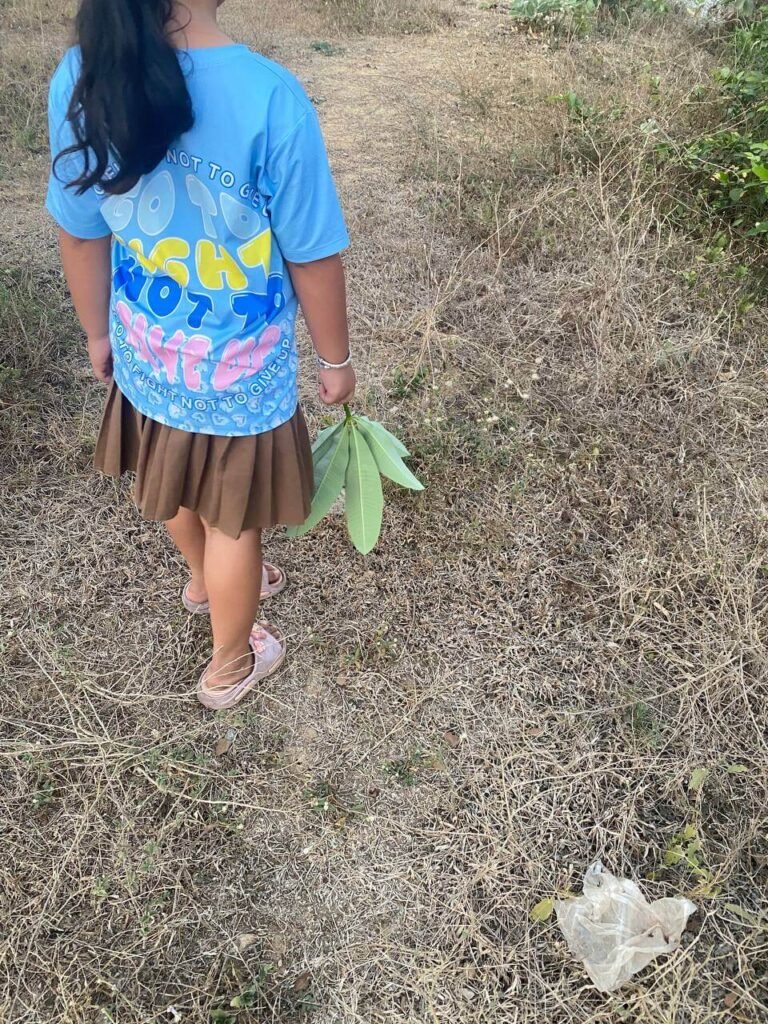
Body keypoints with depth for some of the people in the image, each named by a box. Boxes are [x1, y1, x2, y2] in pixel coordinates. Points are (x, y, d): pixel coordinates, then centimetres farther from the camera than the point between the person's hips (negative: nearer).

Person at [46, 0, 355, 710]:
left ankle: (205, 581, 61)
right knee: (232, 518, 17)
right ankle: (230, 665, 41)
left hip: (146, 352, 5)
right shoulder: (268, 97, -27)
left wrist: (99, 333, 15)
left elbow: (81, 235, -1)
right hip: (241, 372, -5)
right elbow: (313, 259, -18)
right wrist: (336, 360, -2)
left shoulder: (80, 79, -12)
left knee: (177, 485, 30)